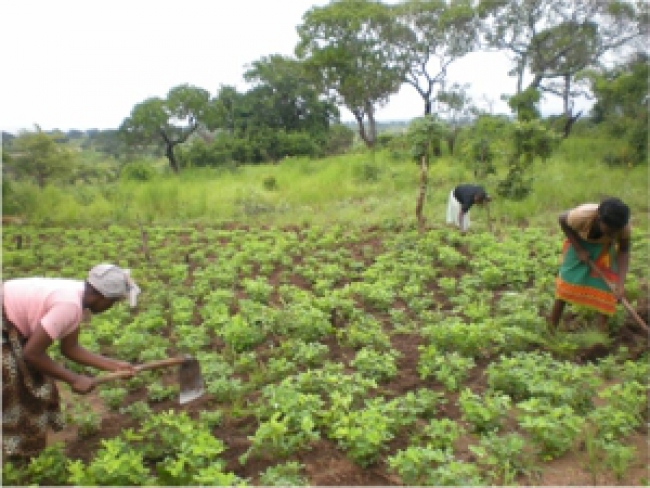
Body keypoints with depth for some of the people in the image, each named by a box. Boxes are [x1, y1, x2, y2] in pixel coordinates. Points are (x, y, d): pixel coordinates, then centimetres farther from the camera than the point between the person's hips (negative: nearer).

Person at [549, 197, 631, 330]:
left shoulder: (624, 227, -32)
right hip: (579, 242, -1)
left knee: (605, 283, -7)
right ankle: (552, 326, 9)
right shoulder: (582, 216, -40)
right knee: (567, 280, -1)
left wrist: (620, 283, -25)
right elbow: (563, 220, -18)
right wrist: (579, 249, -19)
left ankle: (602, 330, 3)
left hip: (603, 247, 2)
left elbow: (623, 252, -15)